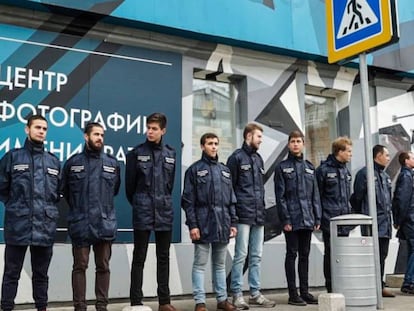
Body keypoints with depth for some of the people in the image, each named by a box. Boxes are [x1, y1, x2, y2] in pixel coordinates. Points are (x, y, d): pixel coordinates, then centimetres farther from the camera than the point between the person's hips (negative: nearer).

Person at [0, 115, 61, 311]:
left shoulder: (54, 162, 11)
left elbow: (58, 192, 19)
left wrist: (48, 208, 11)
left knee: (41, 273, 12)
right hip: (17, 225, -2)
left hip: (45, 226, 2)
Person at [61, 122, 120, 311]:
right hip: (80, 224, -2)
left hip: (105, 223, 2)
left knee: (103, 267, 8)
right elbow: (65, 191, 11)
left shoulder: (113, 164, 6)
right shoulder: (73, 162, 2)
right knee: (80, 266, 4)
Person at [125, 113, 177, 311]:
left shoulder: (171, 154, 7)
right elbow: (129, 184, 3)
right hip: (142, 211, -3)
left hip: (165, 211, 3)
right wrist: (137, 204, 9)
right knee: (139, 258, 2)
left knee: (163, 257, 10)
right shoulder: (136, 153, -2)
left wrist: (164, 201, 13)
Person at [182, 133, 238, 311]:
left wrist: (233, 222, 9)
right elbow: (188, 200, -6)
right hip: (203, 224, -5)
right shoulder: (194, 169, 0)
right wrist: (192, 224, -12)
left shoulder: (225, 170, 15)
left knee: (220, 264, 12)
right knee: (200, 264, 1)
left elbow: (231, 200, 16)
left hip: (222, 225, 5)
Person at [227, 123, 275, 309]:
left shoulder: (258, 159, 18)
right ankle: (237, 294, 4)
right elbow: (229, 186, -8)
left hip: (258, 216, 7)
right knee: (241, 255, -4)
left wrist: (262, 208, 14)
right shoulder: (237, 157, -4)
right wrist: (232, 213, -12)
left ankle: (255, 293, 17)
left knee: (256, 256, 10)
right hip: (243, 215, -7)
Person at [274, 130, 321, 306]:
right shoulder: (282, 167, 0)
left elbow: (315, 195, 13)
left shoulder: (309, 167, 14)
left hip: (307, 219, 5)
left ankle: (304, 291, 18)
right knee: (292, 254, 0)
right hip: (292, 219, -5)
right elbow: (280, 196, -6)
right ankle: (293, 294, 6)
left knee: (305, 255, 10)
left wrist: (317, 218, 7)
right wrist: (285, 219, -13)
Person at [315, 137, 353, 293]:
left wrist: (349, 213, 15)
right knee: (330, 254, -1)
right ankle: (331, 289, 7)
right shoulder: (323, 169, -6)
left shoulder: (346, 171, 16)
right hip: (330, 220, -7)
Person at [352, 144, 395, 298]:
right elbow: (357, 197, -8)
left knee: (382, 255, 12)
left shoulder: (385, 175, 19)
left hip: (385, 224, 8)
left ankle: (380, 286, 20)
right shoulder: (364, 173, -8)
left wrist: (389, 215, 17)